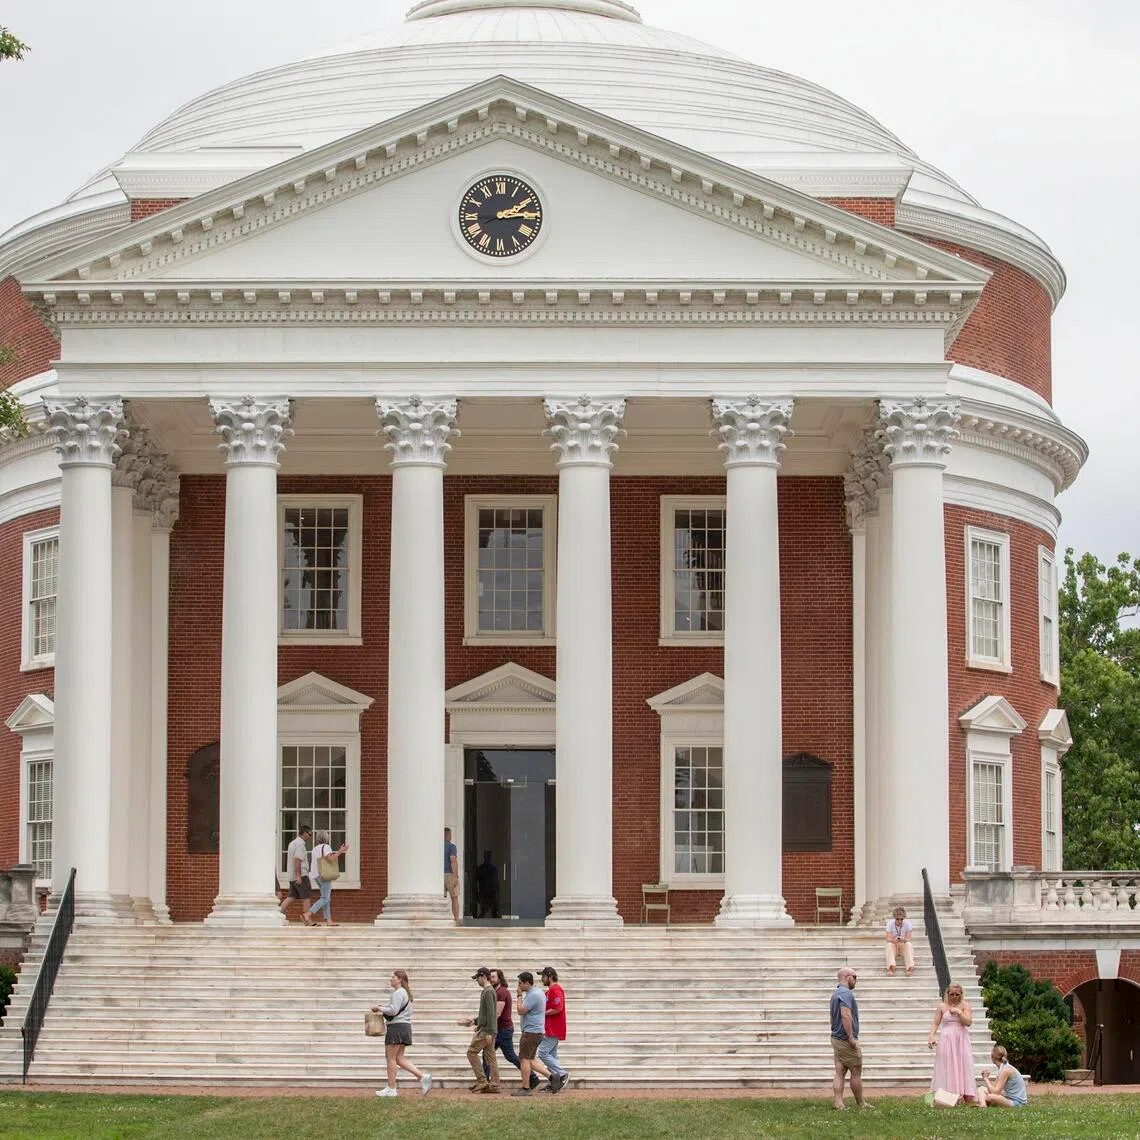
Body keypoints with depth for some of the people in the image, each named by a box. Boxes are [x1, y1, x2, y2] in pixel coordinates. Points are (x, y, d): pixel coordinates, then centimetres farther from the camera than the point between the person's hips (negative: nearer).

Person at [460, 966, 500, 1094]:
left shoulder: (488, 992, -14)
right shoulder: (488, 991, 18)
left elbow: (490, 1013, -20)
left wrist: (489, 1032, -23)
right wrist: (474, 1021, 23)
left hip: (486, 1030, -10)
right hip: (488, 1030, 10)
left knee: (472, 1052, -6)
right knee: (490, 1056, 8)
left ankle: (481, 1081, -7)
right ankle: (494, 1085, 6)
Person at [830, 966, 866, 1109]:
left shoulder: (836, 994, 16)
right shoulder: (846, 993, -16)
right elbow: (846, 1015, -26)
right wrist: (851, 1037, -25)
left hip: (836, 1038, 9)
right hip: (846, 1039, -9)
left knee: (840, 1072, 4)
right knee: (856, 1072, 2)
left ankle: (839, 1104, -1)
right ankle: (861, 1104, 10)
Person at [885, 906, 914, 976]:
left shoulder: (907, 924, -13)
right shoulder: (890, 924, -12)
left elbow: (908, 939, -18)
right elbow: (888, 939, -19)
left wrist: (903, 940, -42)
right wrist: (894, 940, -42)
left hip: (904, 945, 0)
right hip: (894, 944, 0)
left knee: (908, 944, -33)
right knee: (889, 945, -33)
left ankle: (910, 967, -45)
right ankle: (891, 967, -49)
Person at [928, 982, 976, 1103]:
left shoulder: (965, 1005, 5)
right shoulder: (942, 1006, 6)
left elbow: (968, 1022, -5)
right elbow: (935, 1023, 4)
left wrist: (958, 1012, -16)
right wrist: (931, 1037, -9)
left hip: (961, 1040, 0)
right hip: (946, 1040, 0)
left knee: (963, 1066, -3)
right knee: (947, 1067, -4)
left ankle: (967, 1098, -4)